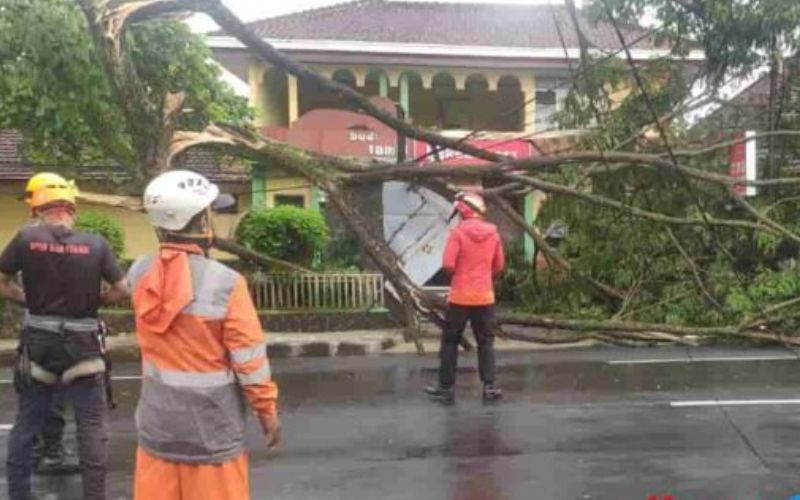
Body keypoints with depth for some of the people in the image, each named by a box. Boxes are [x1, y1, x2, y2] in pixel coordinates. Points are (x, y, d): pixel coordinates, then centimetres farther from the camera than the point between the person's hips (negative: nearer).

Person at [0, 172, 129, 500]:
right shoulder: (95, 245, -9)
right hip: (81, 345, -2)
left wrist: (27, 299, 10)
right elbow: (122, 290, -5)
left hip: (38, 343, 2)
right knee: (92, 426, 7)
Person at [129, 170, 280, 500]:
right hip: (211, 425, -4)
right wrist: (267, 409, -2)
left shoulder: (140, 274, -7)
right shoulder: (226, 283, -20)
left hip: (157, 421, 4)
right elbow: (249, 359, -14)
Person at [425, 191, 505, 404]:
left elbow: (448, 264, -15)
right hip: (485, 296, 3)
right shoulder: (493, 233, 4)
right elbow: (499, 266, 9)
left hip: (460, 296, -3)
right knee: (486, 342, 12)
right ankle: (489, 386, 7)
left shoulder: (458, 231, -10)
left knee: (450, 341, 7)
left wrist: (458, 272, 6)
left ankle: (446, 387, 10)